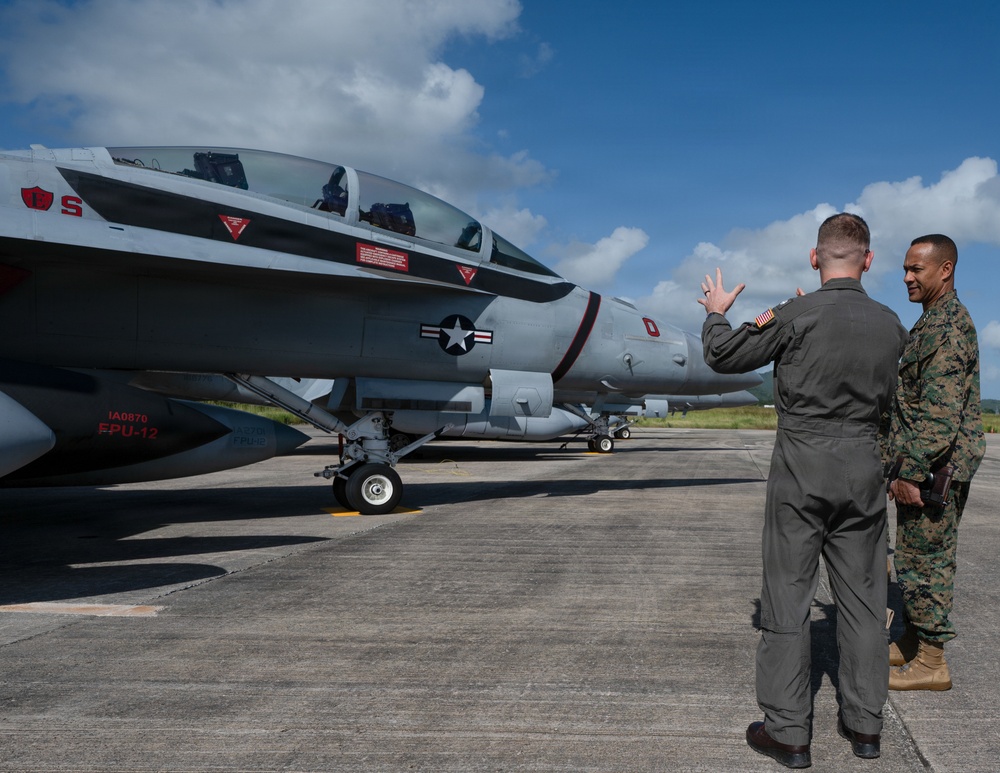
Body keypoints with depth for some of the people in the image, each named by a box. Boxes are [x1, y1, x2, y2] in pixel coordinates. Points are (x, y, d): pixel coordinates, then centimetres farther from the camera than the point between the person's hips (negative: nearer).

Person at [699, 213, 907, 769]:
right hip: (864, 470, 4)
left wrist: (717, 312, 18)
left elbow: (725, 357, -3)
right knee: (862, 597, 13)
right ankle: (865, 723, 23)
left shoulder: (797, 316, -13)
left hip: (801, 470, -4)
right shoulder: (890, 325, 2)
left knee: (788, 596, 2)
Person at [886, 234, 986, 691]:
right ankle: (911, 643, 28)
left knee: (926, 560, -2)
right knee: (916, 558, 17)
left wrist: (910, 470, -23)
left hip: (934, 469, -10)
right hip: (926, 467, 10)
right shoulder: (933, 322, 16)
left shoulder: (947, 327, -17)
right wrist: (903, 465, 20)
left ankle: (931, 663, 7)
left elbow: (940, 412, -24)